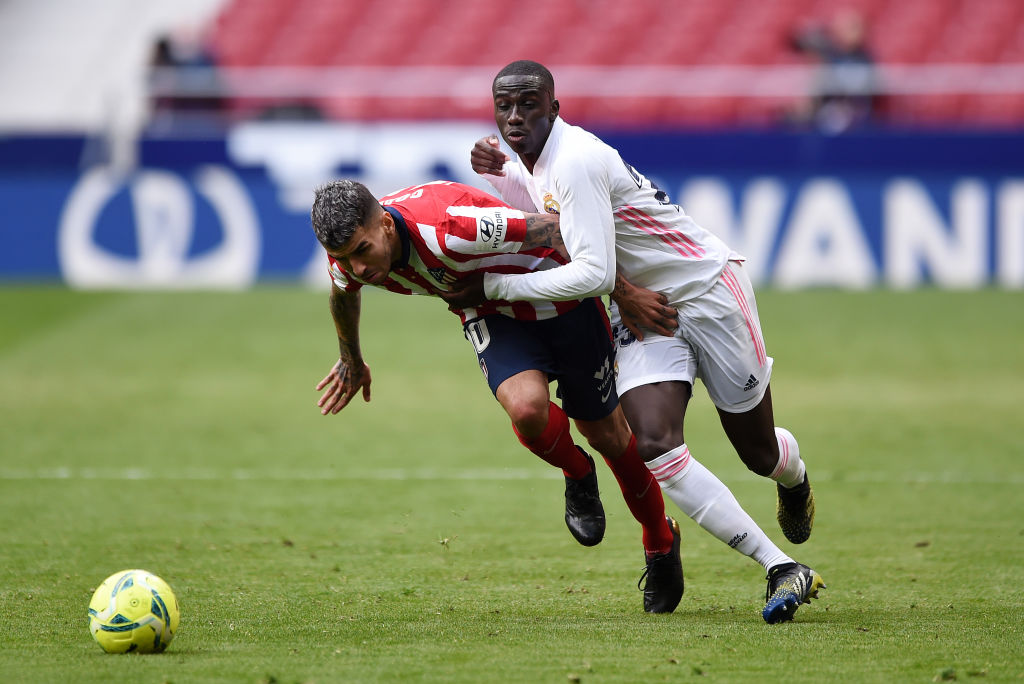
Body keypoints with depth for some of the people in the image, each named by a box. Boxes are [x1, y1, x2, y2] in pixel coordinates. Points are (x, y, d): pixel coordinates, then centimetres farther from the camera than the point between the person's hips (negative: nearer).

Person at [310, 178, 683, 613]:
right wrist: (351, 359, 27)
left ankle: (661, 540, 36)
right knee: (526, 408, -26)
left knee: (605, 434, 9)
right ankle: (577, 476, 9)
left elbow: (557, 230, -32)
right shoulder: (349, 255, -19)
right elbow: (343, 293, 9)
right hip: (492, 314, 4)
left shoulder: (447, 228, -41)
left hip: (560, 297, -4)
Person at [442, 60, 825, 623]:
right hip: (641, 308, 7)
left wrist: (494, 286, -27)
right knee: (653, 444, -18)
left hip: (708, 292, -7)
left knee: (760, 453, 7)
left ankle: (796, 482, 49)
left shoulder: (576, 161, -27)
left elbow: (593, 274, -31)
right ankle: (782, 569, -14)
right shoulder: (535, 162, 1)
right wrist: (495, 173, 4)